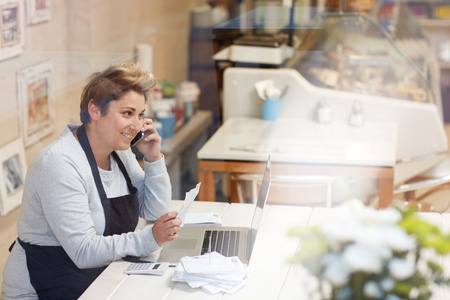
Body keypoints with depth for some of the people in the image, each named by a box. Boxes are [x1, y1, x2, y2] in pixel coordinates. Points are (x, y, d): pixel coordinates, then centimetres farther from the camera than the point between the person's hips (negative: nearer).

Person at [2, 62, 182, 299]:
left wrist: (154, 159, -3)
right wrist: (150, 238, -32)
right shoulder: (60, 165, -21)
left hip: (101, 280, 8)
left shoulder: (119, 151, 4)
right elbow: (85, 251, -25)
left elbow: (155, 211, 10)